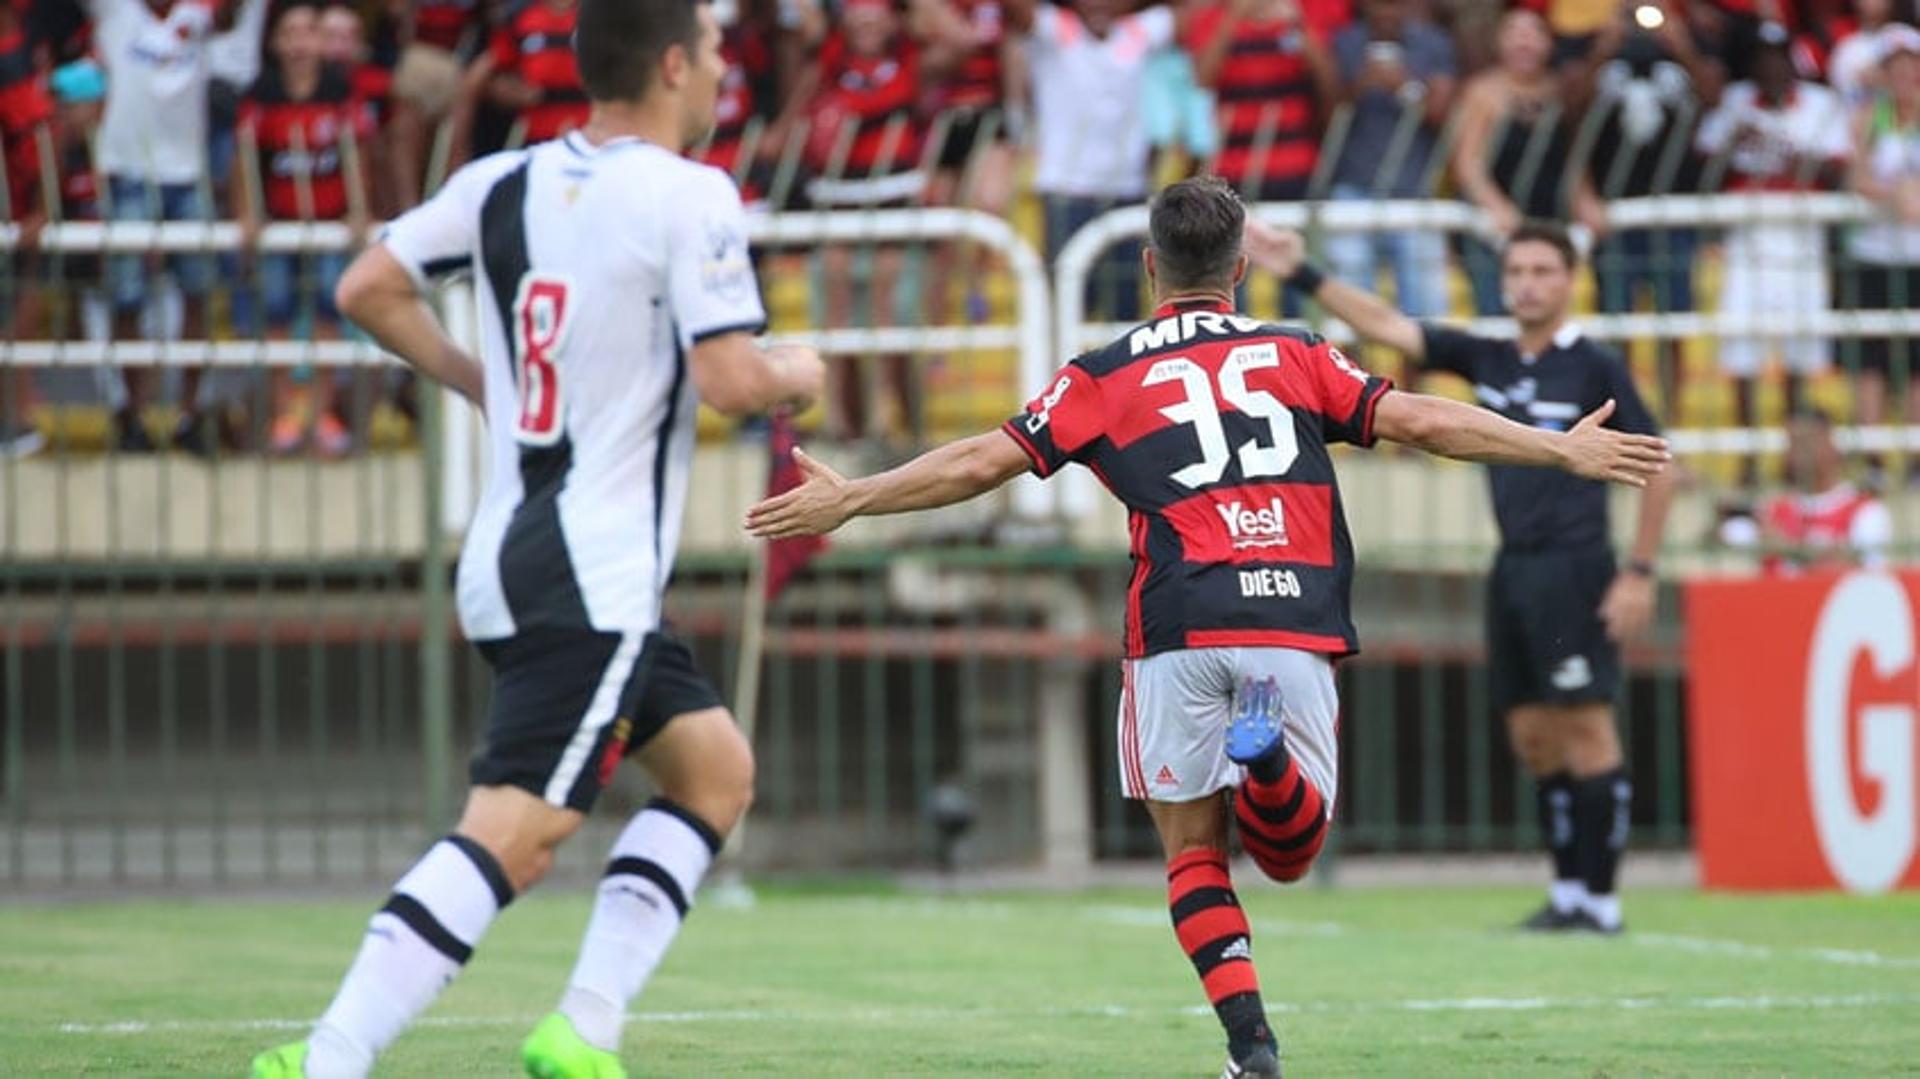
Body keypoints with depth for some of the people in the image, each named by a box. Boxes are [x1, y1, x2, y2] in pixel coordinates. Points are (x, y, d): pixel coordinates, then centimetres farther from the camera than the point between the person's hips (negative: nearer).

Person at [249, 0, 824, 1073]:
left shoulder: (503, 183, 8)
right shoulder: (691, 198, -12)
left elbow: (367, 289, 10)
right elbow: (729, 380, -17)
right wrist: (797, 375, 5)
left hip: (510, 554, 9)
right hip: (594, 581, -9)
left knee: (716, 770, 19)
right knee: (514, 837, -14)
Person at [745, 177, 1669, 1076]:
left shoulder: (1104, 378, 12)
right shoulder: (1297, 356, 16)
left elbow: (982, 462, 8)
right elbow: (1420, 422, 10)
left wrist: (847, 500, 18)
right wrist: (1563, 451, 16)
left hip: (1179, 632, -1)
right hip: (1296, 624, 1)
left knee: (1194, 853, 11)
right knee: (1289, 850, 12)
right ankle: (1271, 756, -23)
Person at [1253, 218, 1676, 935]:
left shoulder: (1595, 370, -5)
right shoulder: (1488, 361, 12)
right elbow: (1385, 327, 13)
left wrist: (1640, 573, -9)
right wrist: (1304, 277, 6)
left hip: (1573, 569, -7)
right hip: (1513, 570, 7)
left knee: (1585, 727, -9)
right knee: (1533, 734, 7)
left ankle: (1600, 899, -9)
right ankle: (1567, 893, 12)